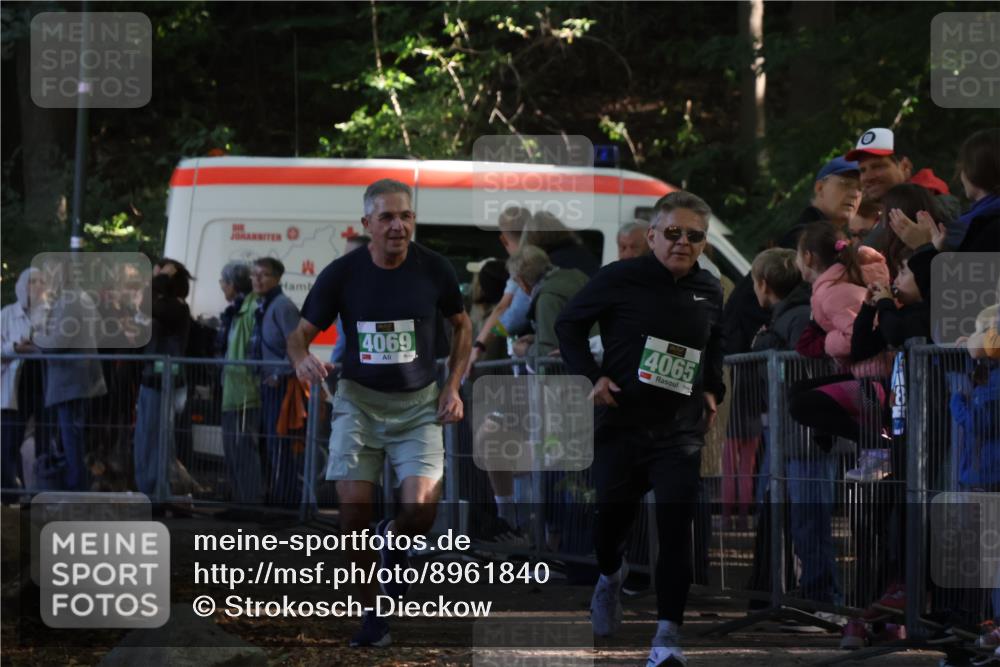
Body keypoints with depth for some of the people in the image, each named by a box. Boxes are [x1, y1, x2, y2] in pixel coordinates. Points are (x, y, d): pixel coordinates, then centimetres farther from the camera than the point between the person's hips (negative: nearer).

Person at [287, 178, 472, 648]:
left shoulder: (434, 270, -5)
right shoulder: (342, 274, -8)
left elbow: (461, 326, 12)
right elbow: (301, 333, 0)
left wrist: (453, 386, 2)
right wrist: (302, 359, -24)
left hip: (418, 403, 0)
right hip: (359, 399, 0)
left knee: (421, 511, -17)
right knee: (353, 512, -9)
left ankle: (395, 542, 21)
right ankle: (372, 614, 11)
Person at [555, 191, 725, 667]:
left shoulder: (709, 291, 5)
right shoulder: (620, 279, -9)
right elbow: (569, 323, 1)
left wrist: (712, 390, 14)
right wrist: (590, 375, -9)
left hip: (679, 430, 2)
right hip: (620, 424, -2)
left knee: (676, 529, -12)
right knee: (611, 517, 11)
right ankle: (610, 575, 47)